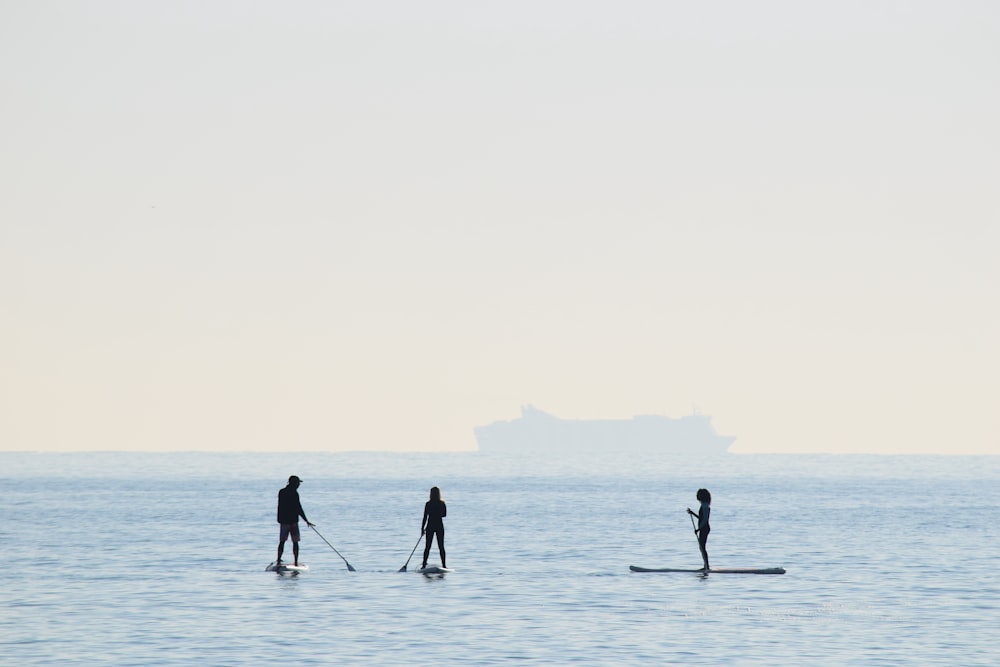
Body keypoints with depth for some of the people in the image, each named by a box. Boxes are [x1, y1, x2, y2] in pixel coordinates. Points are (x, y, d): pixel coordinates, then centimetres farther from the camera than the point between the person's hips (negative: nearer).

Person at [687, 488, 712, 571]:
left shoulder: (705, 506, -17)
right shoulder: (704, 505, 14)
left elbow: (704, 520, -22)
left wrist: (698, 529, -21)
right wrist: (693, 513, 21)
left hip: (704, 529, -11)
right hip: (703, 529, 11)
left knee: (702, 547, -9)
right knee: (702, 547, 14)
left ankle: (707, 566, -9)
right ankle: (706, 566, 18)